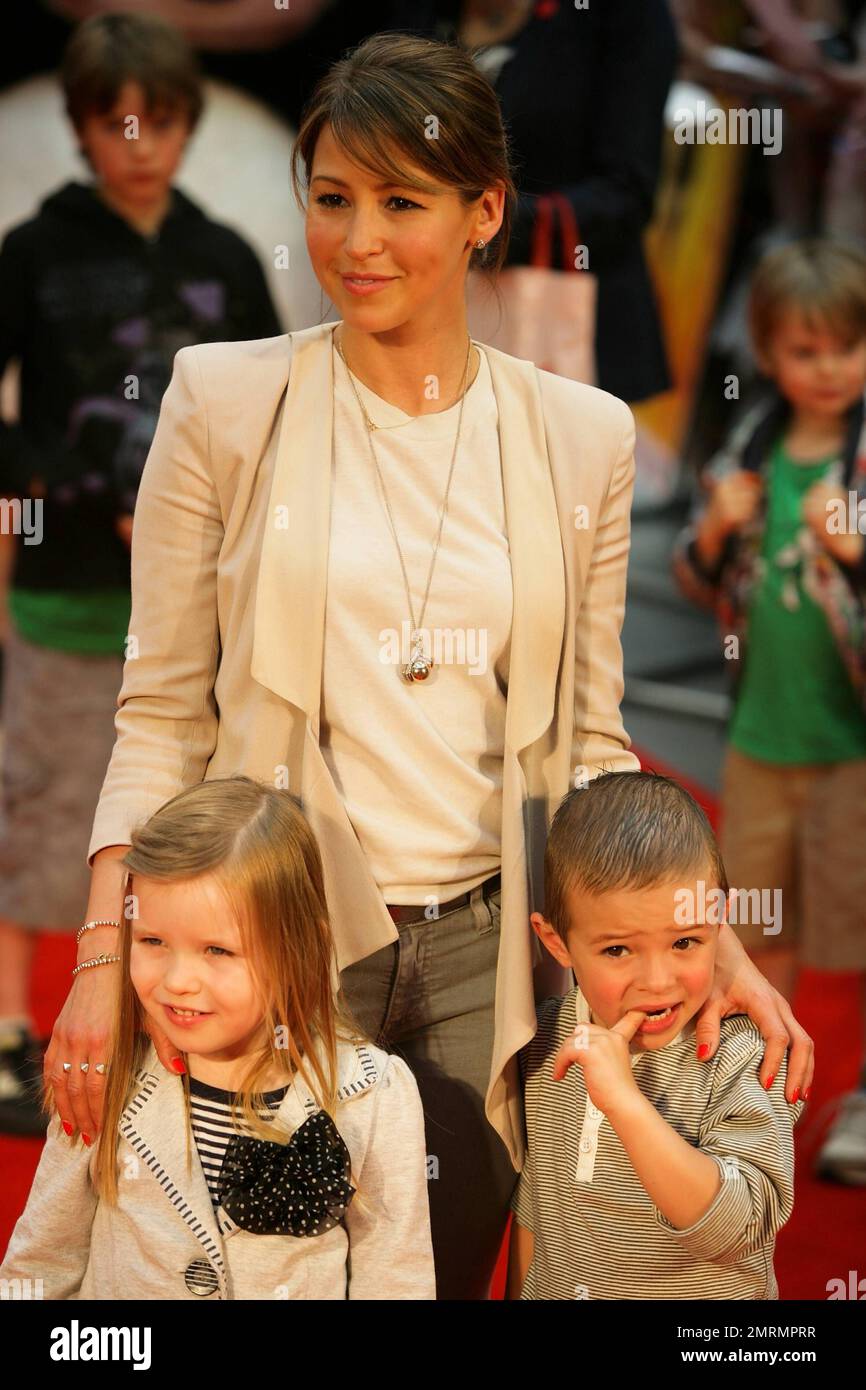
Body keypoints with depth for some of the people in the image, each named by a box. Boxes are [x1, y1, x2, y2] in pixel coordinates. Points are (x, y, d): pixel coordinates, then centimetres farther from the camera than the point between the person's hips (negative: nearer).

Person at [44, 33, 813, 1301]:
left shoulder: (579, 437, 4)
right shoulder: (226, 402, -1)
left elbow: (589, 741, 8)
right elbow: (162, 711, 0)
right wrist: (110, 948, -11)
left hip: (484, 951, 2)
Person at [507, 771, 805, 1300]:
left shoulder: (745, 1063, -24)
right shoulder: (550, 1036, -9)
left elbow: (737, 1226, -36)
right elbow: (534, 1197, 6)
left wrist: (624, 1101, -43)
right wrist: (520, 1293, 10)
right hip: (552, 1292, 3)